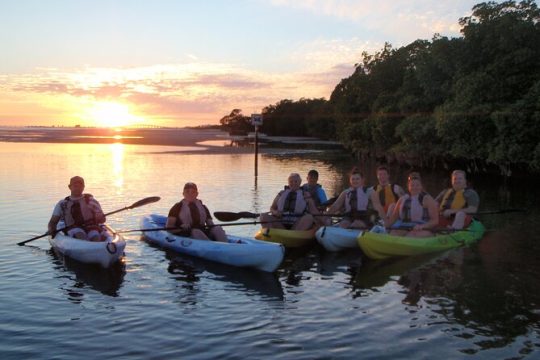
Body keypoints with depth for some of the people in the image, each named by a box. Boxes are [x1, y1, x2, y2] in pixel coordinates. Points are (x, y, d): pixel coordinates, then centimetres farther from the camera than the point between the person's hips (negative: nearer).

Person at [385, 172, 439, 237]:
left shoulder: (427, 199, 3)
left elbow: (435, 221, -2)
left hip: (422, 231, -3)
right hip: (403, 230, 4)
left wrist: (422, 226, -18)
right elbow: (393, 217, 21)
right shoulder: (402, 199, 16)